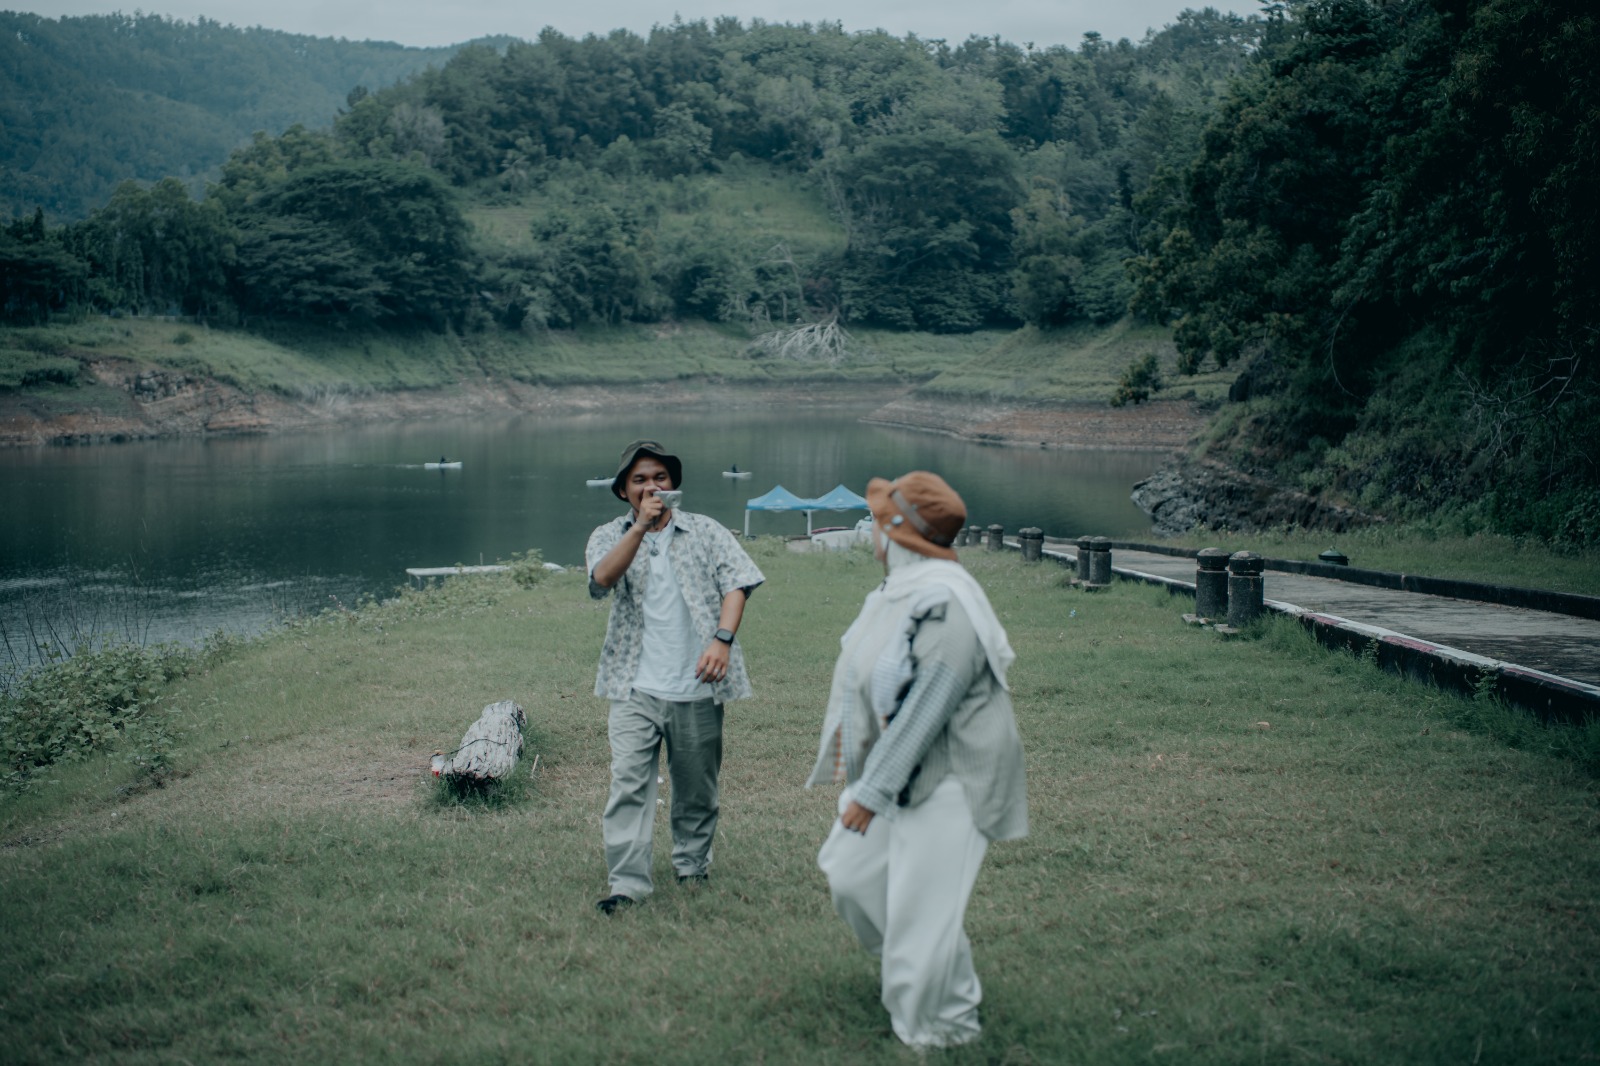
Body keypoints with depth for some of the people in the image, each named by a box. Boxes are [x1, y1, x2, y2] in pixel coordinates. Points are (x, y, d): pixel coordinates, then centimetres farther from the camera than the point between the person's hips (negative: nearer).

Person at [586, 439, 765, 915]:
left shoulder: (706, 532, 10)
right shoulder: (609, 537, 9)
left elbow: (736, 582, -1)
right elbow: (603, 577, -13)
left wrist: (722, 638, -17)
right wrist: (641, 524, -22)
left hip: (696, 688, 1)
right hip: (636, 688, -1)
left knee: (697, 786, 10)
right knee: (629, 781, -12)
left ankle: (692, 866, 28)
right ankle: (628, 881, -10)